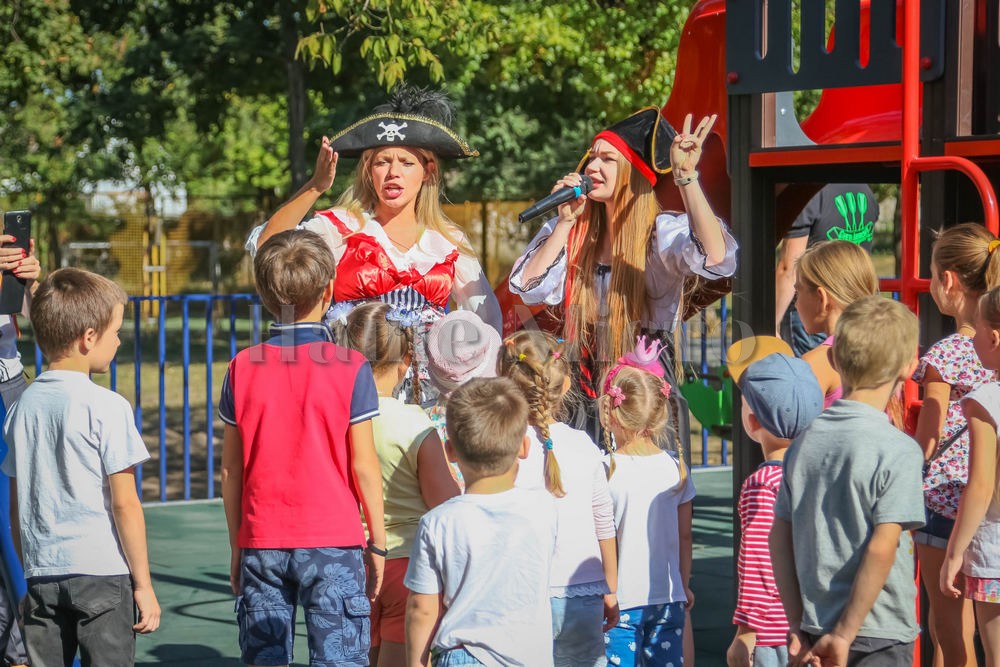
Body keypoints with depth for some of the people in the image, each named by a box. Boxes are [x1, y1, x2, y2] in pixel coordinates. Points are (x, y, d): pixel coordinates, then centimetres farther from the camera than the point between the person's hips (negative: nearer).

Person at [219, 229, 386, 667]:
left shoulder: (242, 368, 1)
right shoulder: (350, 369, -7)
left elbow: (230, 470, 4)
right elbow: (363, 466, -5)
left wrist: (237, 547, 14)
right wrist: (378, 544, 5)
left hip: (261, 543, 3)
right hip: (332, 542, -3)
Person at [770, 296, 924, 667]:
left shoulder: (805, 442, 3)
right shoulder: (899, 451, -14)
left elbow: (779, 539, 5)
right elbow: (881, 549, -21)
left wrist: (798, 625, 8)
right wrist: (845, 634, -16)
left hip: (815, 628, 6)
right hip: (881, 637, -6)